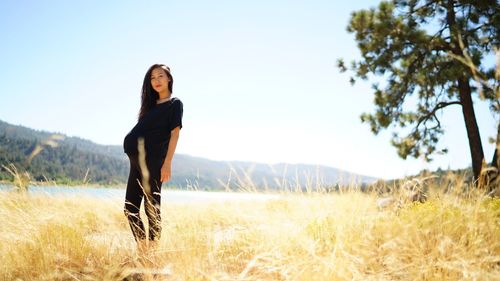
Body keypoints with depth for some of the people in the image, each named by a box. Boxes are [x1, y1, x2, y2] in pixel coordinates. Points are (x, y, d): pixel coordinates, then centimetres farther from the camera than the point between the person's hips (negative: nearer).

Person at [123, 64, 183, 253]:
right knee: (130, 207, 5)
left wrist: (167, 163, -15)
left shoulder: (175, 104, 4)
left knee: (151, 207, -6)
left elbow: (175, 133, -6)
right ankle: (142, 249, 12)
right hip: (137, 160, 7)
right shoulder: (150, 104, 23)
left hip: (154, 159, -7)